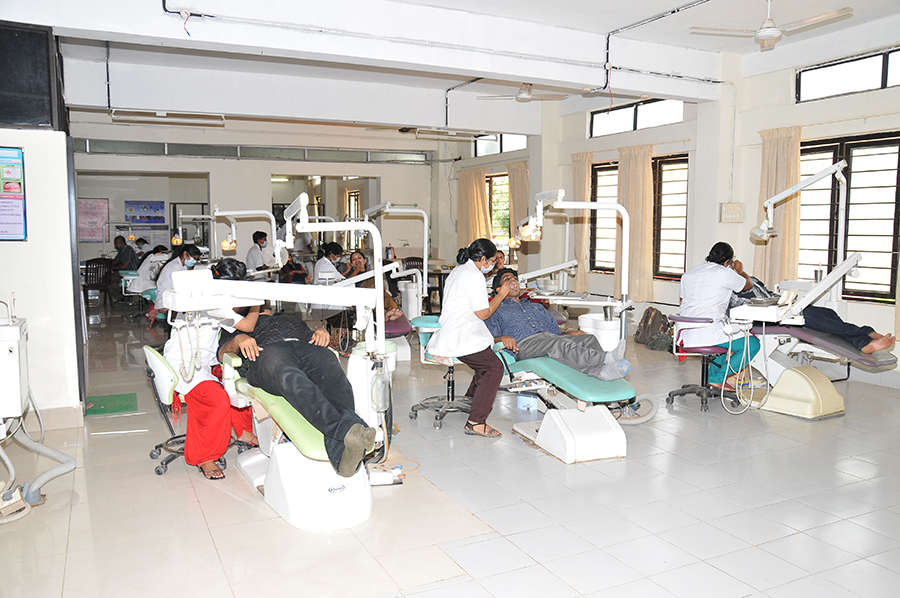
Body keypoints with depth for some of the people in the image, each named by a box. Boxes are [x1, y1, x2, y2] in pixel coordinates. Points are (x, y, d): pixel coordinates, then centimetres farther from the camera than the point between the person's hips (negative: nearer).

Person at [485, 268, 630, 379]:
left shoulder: (536, 307, 38)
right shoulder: (496, 311, 25)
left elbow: (557, 332, 29)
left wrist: (568, 333, 6)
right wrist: (502, 338, -14)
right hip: (523, 344, -5)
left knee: (589, 339, -24)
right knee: (558, 343, -37)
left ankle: (601, 371, -56)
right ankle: (606, 359, -58)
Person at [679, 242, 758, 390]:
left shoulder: (688, 273, 16)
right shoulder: (724, 273, -5)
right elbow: (748, 284, 11)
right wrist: (740, 270, 32)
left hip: (686, 333, 9)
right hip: (708, 332, -9)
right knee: (753, 345, 1)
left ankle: (713, 374, 28)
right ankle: (718, 378, 4)